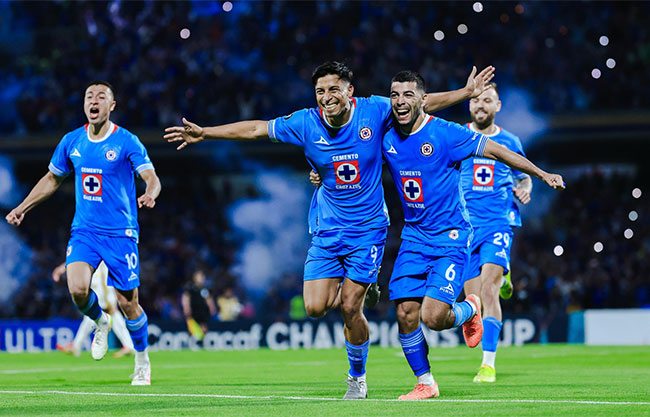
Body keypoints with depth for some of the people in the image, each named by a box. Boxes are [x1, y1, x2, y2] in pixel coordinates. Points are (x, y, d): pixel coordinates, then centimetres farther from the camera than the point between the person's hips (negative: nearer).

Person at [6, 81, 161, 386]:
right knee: (78, 290, -21)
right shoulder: (71, 142, 6)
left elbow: (152, 178, -15)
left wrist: (150, 194, -38)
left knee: (127, 303, -1)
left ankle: (142, 360, 24)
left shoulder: (127, 142, -7)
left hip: (120, 234, -3)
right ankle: (100, 321, 14)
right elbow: (52, 178, 20)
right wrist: (23, 208, 17)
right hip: (83, 231, 3)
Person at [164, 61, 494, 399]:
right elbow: (255, 129, -1)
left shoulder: (374, 111, -10)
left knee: (350, 309, -6)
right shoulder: (306, 123, -7)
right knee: (315, 307, -7)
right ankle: (345, 289, 28)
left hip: (367, 228, -2)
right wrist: (204, 133, -2)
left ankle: (357, 377, 17)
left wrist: (467, 92, 1)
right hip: (326, 228, 2)